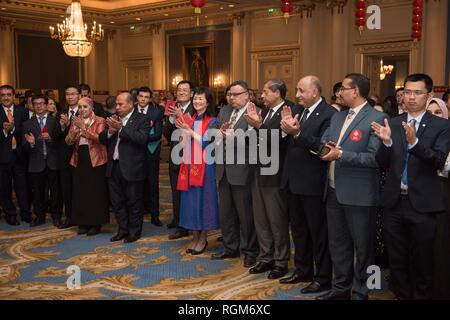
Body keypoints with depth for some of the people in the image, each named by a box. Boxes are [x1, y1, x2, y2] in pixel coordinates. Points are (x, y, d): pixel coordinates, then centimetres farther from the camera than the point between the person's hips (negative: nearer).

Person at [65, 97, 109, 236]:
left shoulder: (99, 121, -1)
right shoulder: (76, 121, 13)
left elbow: (99, 138, -17)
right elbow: (68, 141, 4)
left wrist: (83, 127, -24)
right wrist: (75, 129, -14)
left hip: (95, 159, -4)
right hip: (80, 159, 4)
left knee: (95, 192, -3)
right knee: (80, 192, 4)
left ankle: (96, 223, 8)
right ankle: (83, 223, 15)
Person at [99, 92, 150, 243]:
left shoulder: (141, 120, -7)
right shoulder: (114, 119, 10)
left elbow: (142, 139, -23)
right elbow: (102, 139, 8)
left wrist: (121, 128, -24)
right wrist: (110, 131, -12)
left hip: (132, 168, -6)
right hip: (114, 167, 6)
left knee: (134, 202, 6)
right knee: (117, 202, 14)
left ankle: (135, 231, 21)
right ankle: (123, 229, 28)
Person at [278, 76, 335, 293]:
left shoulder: (329, 114, -13)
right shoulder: (299, 112, 11)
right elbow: (289, 143, 6)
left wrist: (297, 134, -30)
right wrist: (285, 129, -12)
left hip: (313, 184, -8)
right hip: (294, 182, 8)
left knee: (319, 232, 5)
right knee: (298, 230, 19)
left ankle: (323, 278, 17)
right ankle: (303, 271, 34)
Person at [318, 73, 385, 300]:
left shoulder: (376, 118, -12)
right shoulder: (337, 117, 12)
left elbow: (375, 157, -21)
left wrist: (341, 154, -21)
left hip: (359, 195, -7)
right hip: (334, 192, 8)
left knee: (362, 247, 8)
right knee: (337, 244, 18)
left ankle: (360, 292, 24)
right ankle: (341, 288, 34)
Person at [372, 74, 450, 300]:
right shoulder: (392, 124, 5)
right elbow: (383, 164, 0)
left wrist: (415, 142, -31)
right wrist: (386, 142, -20)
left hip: (422, 204, -3)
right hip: (394, 202, 3)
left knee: (422, 263, 10)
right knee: (397, 262, 14)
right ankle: (402, 296, 29)